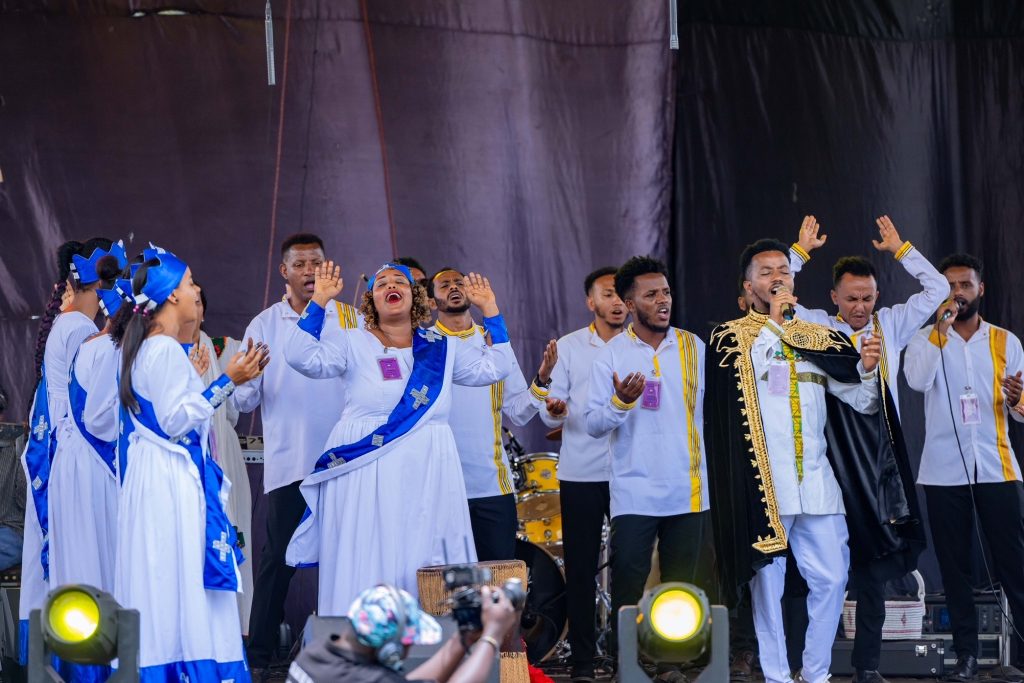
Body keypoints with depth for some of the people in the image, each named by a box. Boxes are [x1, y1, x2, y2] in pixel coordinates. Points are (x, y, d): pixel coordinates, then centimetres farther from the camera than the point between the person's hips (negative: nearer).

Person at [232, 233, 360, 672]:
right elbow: (245, 400, 1)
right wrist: (243, 378, -20)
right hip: (288, 465, -1)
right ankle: (259, 655, 5)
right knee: (278, 559, -1)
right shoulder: (265, 326, 6)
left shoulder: (351, 320, 7)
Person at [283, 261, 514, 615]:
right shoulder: (353, 344, 5)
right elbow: (303, 357, -7)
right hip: (364, 479, -2)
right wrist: (319, 302, -12)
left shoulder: (441, 348, 14)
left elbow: (494, 367, 11)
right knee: (366, 569, -4)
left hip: (426, 478, 2)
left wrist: (490, 311, 9)